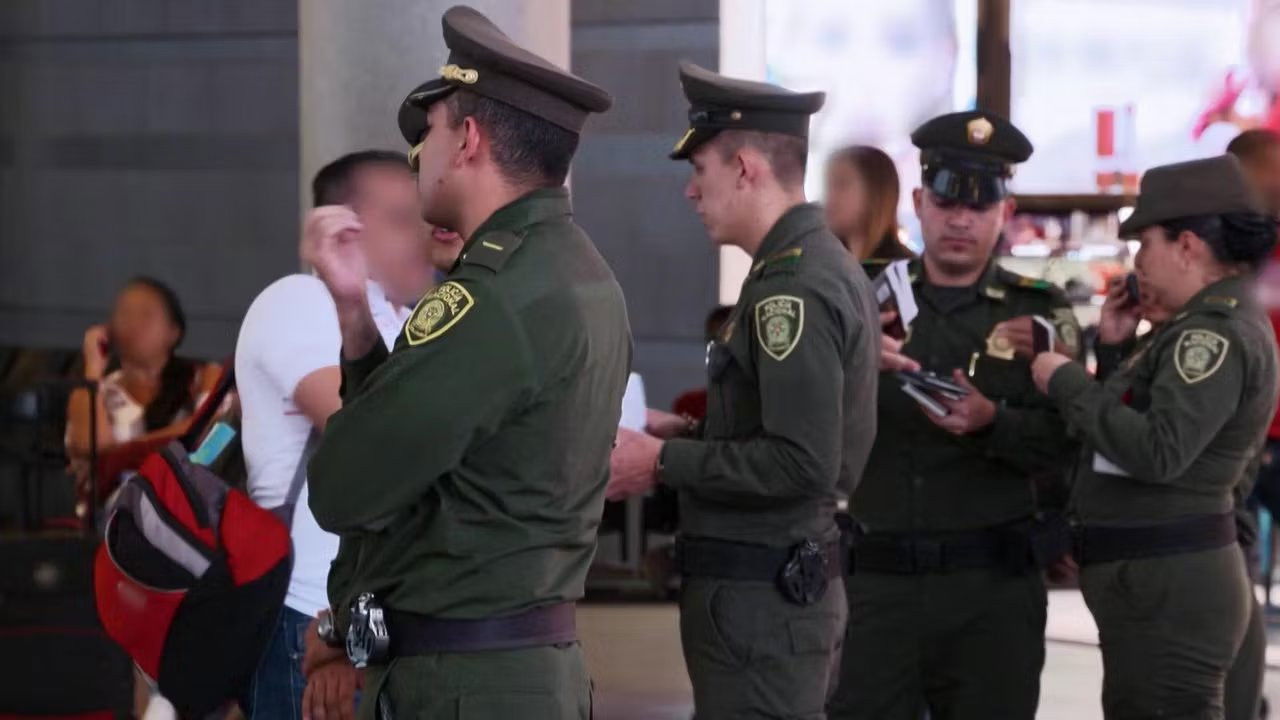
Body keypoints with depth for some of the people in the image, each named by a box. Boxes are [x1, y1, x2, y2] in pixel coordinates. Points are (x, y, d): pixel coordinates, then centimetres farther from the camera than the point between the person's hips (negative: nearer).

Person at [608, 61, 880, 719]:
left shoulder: (791, 289, -18)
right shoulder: (829, 266, 13)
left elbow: (800, 464, -24)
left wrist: (662, 462, -15)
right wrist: (683, 432, 12)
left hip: (758, 596, -10)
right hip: (795, 582, 10)